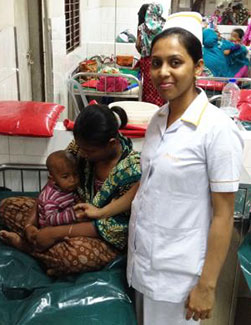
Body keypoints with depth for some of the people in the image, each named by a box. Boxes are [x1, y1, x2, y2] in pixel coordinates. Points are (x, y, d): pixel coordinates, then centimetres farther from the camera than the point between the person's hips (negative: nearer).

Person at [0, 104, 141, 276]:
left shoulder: (133, 171, -29)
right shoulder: (83, 145, -14)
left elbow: (112, 227, -25)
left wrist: (57, 233, -27)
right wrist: (34, 212, -12)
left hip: (106, 238, -5)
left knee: (78, 253, -40)